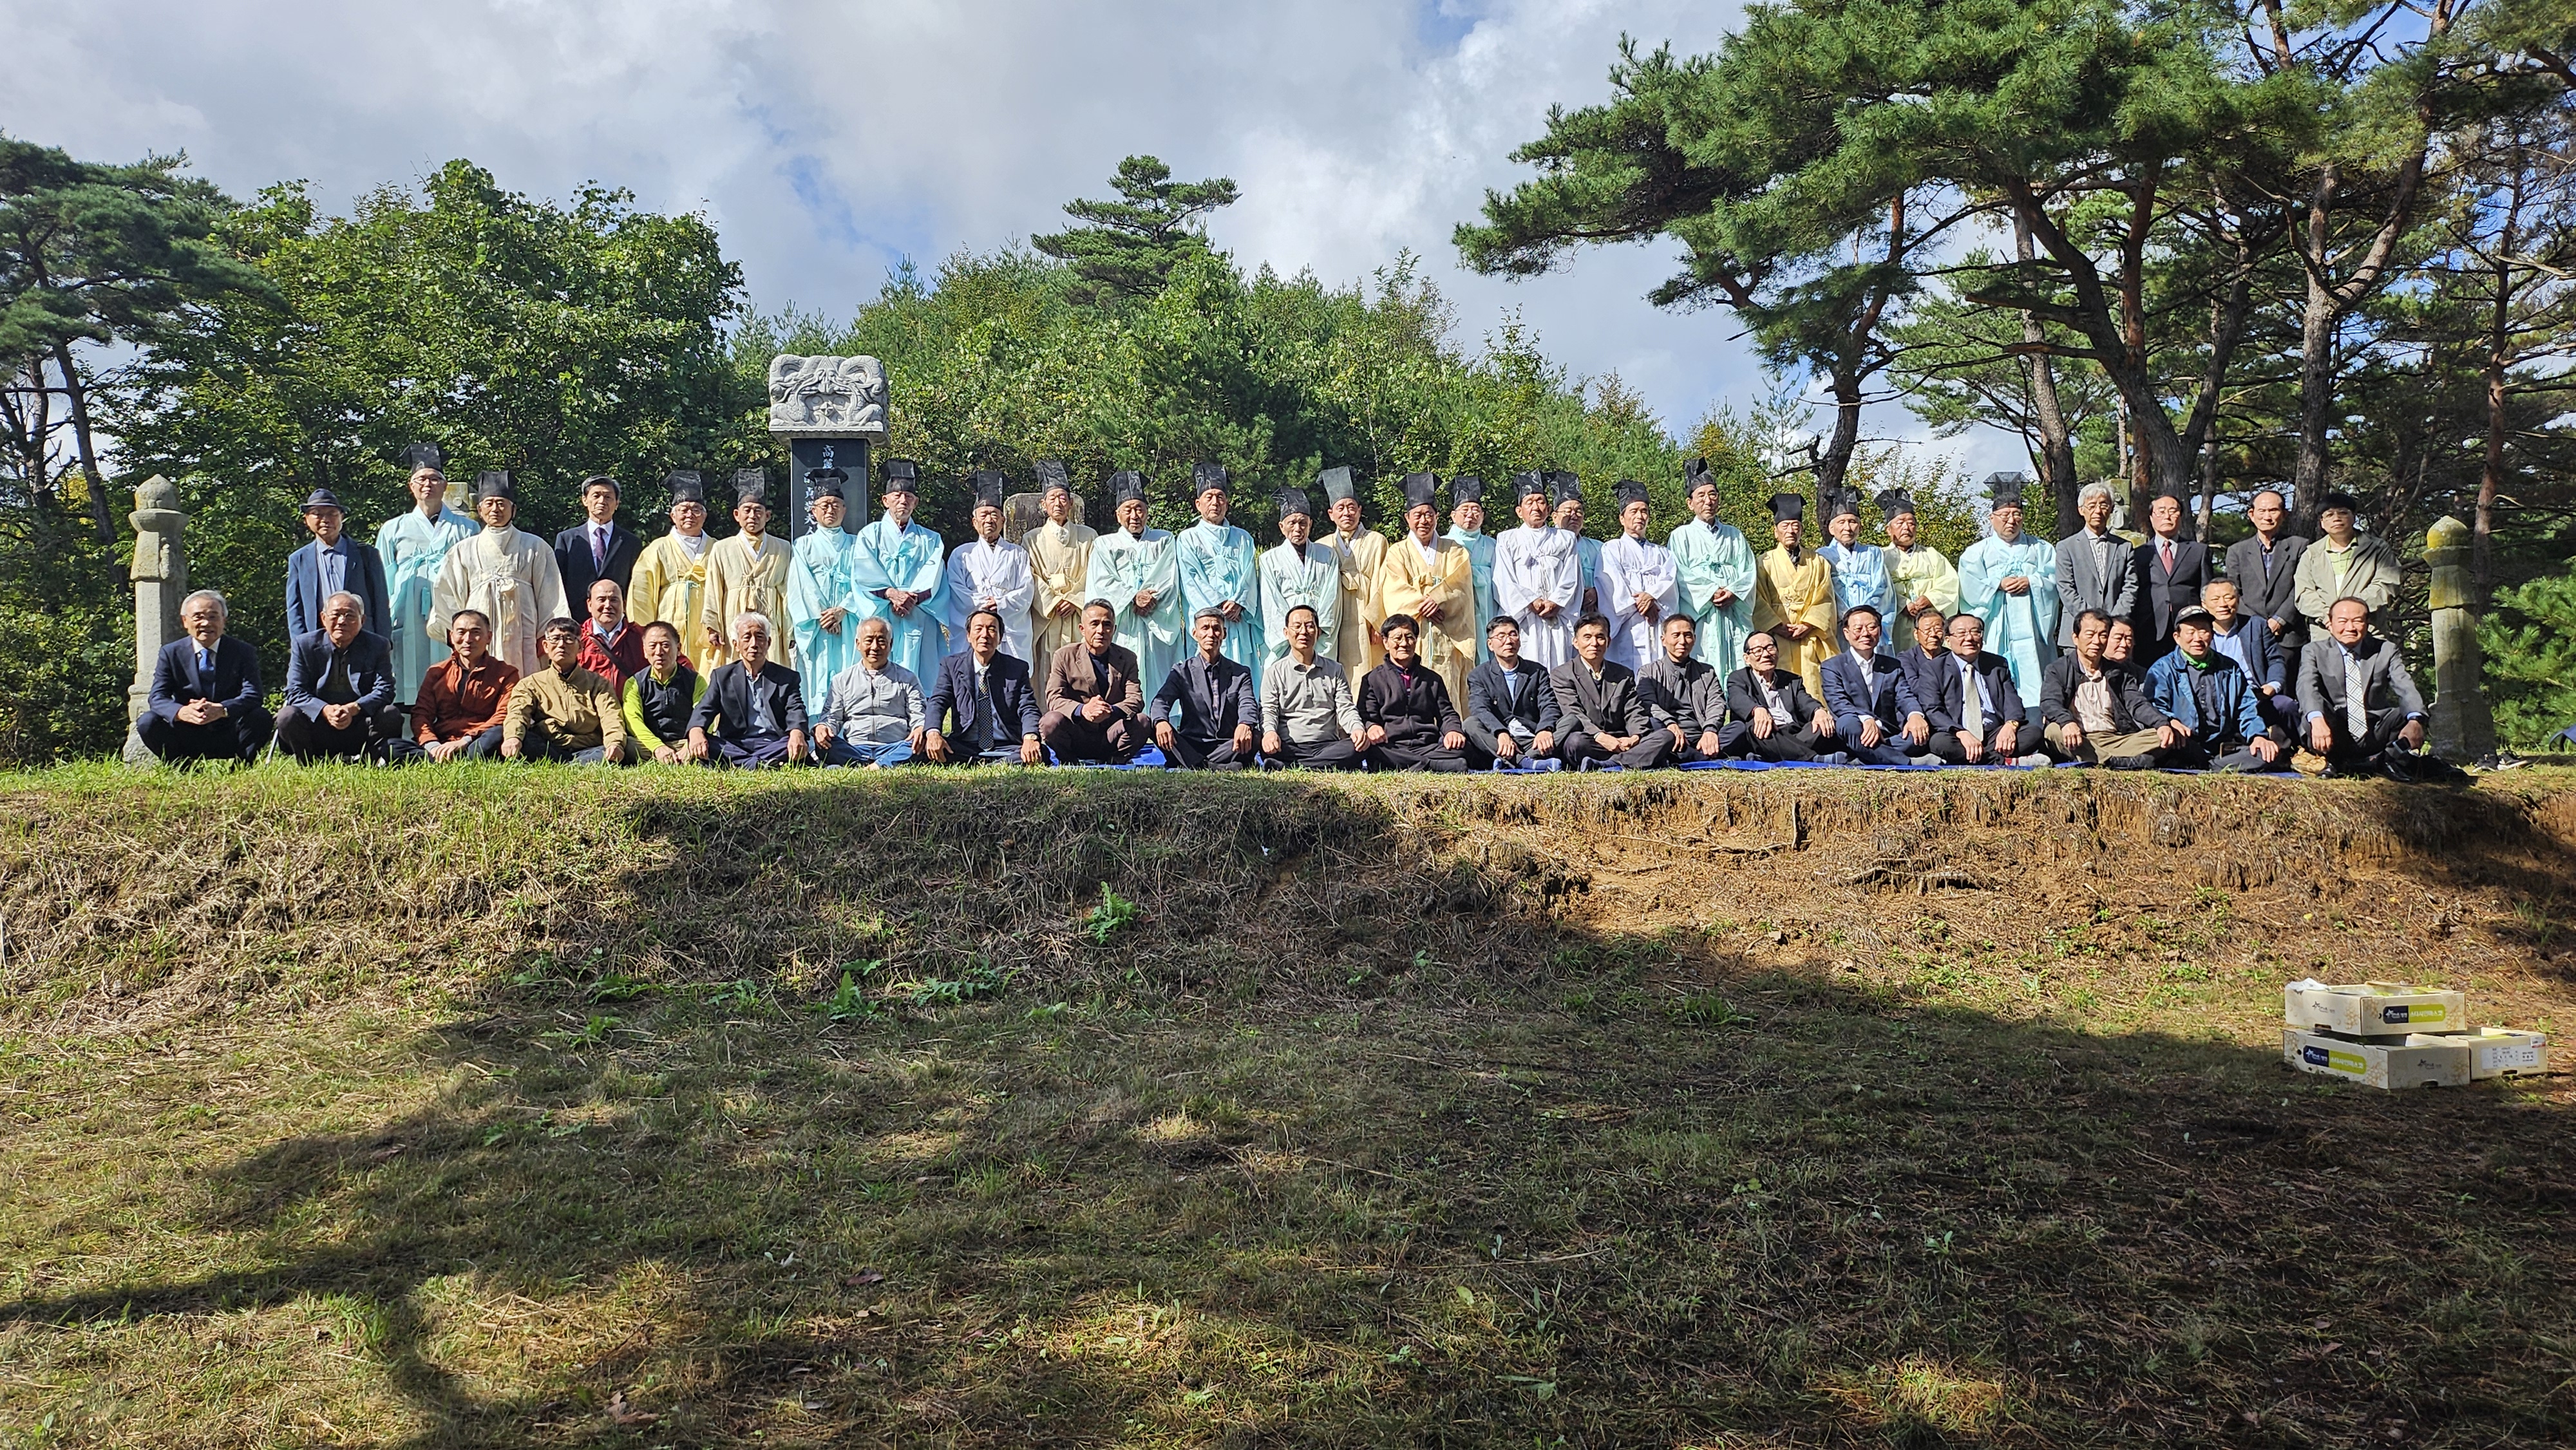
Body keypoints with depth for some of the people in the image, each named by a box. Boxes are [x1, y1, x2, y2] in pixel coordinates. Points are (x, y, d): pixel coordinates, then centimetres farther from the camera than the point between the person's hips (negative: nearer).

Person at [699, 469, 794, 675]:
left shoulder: (784, 551, 10)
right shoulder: (721, 550, 9)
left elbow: (791, 593, 10)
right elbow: (713, 594, 8)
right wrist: (712, 628, 0)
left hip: (772, 633, 0)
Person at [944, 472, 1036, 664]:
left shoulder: (1018, 554, 17)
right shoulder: (961, 554, 17)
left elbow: (1026, 591, 5)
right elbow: (957, 594, 5)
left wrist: (1000, 604, -10)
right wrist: (984, 603, -9)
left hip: (1012, 634, 0)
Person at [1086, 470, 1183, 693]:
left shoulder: (1165, 541, 18)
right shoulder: (1104, 544, 16)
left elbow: (1170, 581, 5)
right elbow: (1103, 584, 2)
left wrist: (1150, 600, -12)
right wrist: (1133, 597, -12)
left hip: (1159, 627, 1)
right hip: (1122, 628, -1)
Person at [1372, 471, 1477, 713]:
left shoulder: (1456, 553, 16)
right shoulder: (1397, 553, 12)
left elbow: (1462, 591, 2)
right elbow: (1395, 594, -1)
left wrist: (1438, 600, -16)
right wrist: (1425, 605, -14)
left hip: (1446, 640, 1)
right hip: (1409, 638, -1)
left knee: (1446, 700, -9)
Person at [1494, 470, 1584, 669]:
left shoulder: (1566, 539, 19)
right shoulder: (1507, 541, 14)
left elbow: (1572, 579, 9)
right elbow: (1504, 582, 3)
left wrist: (1556, 603, -7)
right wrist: (1532, 602, -8)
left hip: (1558, 621, 1)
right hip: (1521, 620, -1)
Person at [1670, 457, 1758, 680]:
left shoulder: (1735, 536, 21)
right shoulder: (1681, 536, 10)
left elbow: (1748, 572, 10)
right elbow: (1681, 578, -2)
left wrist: (1734, 592, -10)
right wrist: (1712, 593, -13)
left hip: (1736, 616, 3)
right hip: (1700, 616, -3)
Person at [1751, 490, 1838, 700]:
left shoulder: (1818, 564, 16)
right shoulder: (1765, 563, 10)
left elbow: (1825, 600, 8)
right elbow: (1758, 603, 2)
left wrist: (1807, 626, -7)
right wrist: (1779, 628, -11)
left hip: (1810, 640, 2)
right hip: (1777, 641, -2)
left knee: (1813, 688, -6)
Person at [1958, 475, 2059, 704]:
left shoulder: (2041, 550, 18)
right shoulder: (1977, 553, 13)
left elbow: (2056, 580, 6)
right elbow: (1970, 589, 0)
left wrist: (2031, 582, -9)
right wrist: (1999, 584, -10)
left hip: (2031, 635, 1)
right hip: (1995, 637, -1)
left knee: (2034, 685, -6)